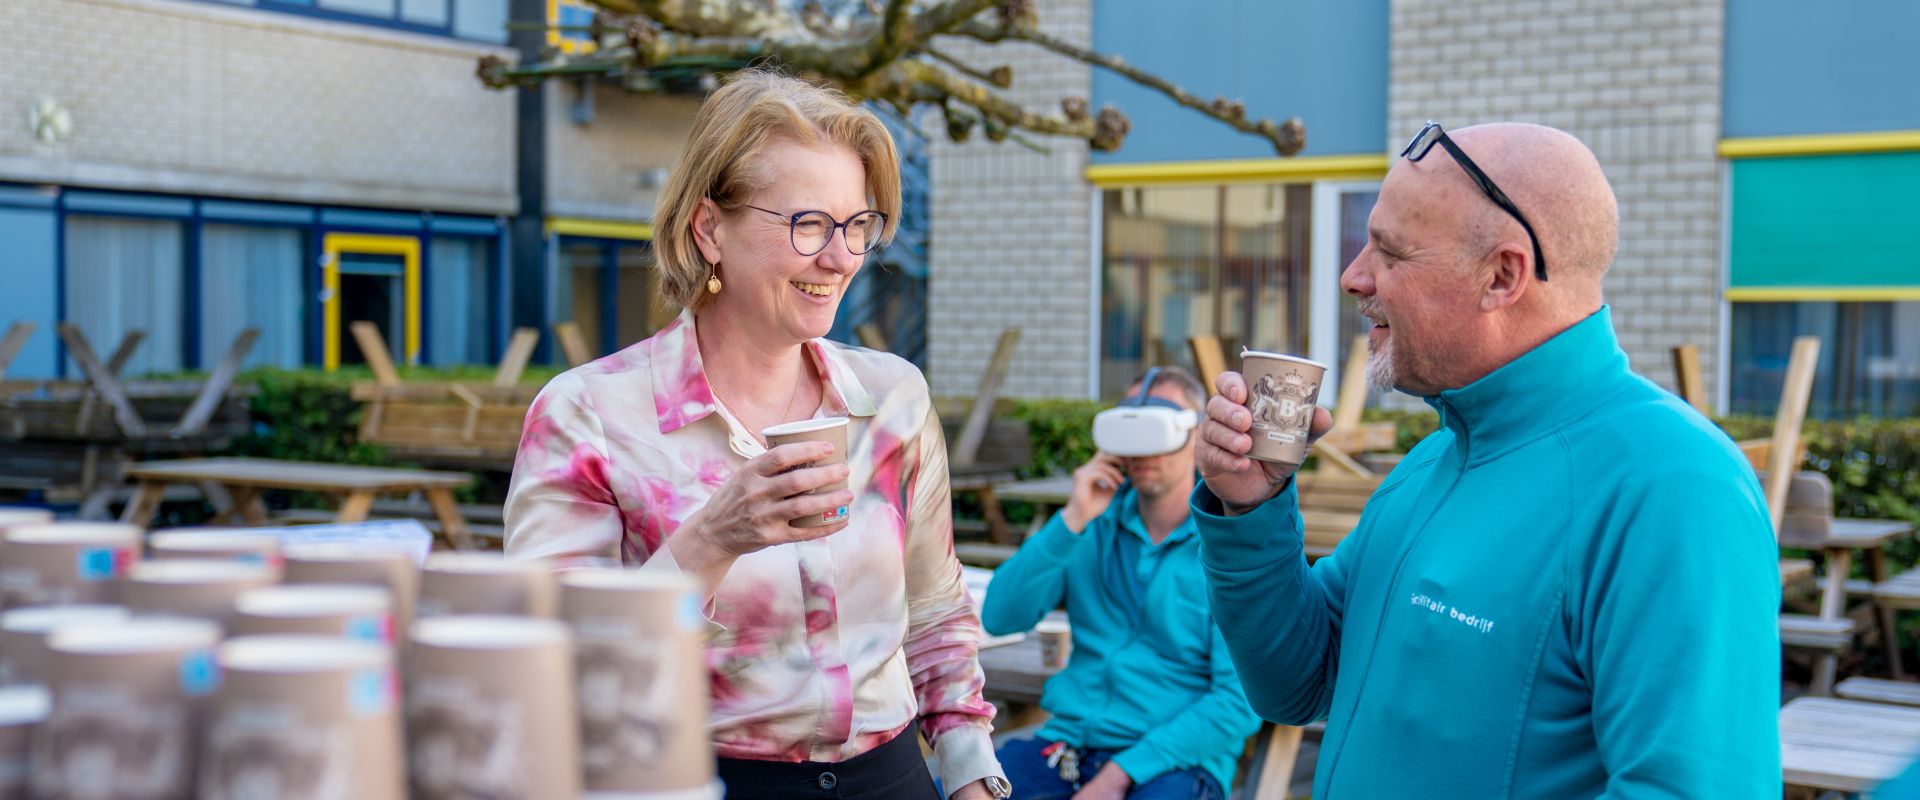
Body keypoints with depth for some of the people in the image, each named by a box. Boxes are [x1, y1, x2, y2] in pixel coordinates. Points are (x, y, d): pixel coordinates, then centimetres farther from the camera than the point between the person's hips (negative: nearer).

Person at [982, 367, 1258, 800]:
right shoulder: (1097, 523, 10)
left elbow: (1240, 702, -11)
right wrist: (1071, 521, -10)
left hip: (1176, 760, -4)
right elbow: (1000, 617, 0)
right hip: (1068, 741, 4)